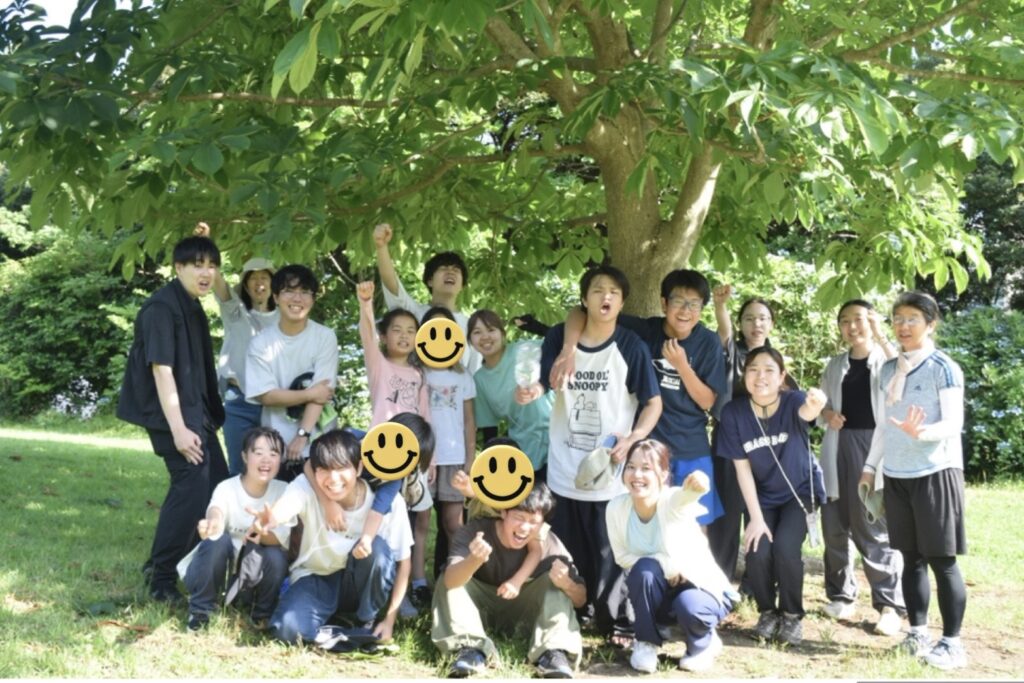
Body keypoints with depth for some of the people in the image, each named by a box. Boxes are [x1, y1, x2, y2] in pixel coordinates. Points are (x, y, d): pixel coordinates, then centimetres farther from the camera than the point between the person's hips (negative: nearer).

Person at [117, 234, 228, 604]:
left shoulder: (193, 307, 13)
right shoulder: (161, 308, -16)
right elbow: (161, 369, -22)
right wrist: (178, 429, -26)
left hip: (197, 410, 10)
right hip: (171, 413, -10)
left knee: (217, 485, 12)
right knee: (193, 484, -16)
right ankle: (161, 577, -5)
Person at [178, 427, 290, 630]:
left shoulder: (283, 492, -11)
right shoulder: (227, 488, -16)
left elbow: (281, 537, -25)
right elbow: (216, 509, -41)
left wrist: (260, 535, -49)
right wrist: (213, 522, -66)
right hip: (219, 569, -1)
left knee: (275, 556, -30)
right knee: (218, 539, -32)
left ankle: (263, 614, -3)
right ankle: (200, 611, -14)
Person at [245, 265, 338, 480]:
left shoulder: (325, 337, -5)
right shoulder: (261, 342, -3)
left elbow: (321, 392, -11)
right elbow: (266, 396, -7)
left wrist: (302, 435, -18)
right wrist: (309, 394, -11)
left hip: (317, 444, -1)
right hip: (276, 445, 1)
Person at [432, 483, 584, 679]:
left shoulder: (548, 544, -21)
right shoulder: (475, 531, -26)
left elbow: (580, 599, -17)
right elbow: (450, 581, -42)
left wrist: (566, 584, -42)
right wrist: (475, 560, -65)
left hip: (521, 609, 1)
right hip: (482, 606, 0)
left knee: (553, 582, -24)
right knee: (449, 580, -26)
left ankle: (554, 653, -34)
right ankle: (470, 649, -35)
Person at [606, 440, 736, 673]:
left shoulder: (673, 500, -26)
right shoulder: (616, 507, -15)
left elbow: (688, 493, -50)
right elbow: (622, 557, -8)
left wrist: (697, 484, -75)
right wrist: (663, 563, -24)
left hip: (700, 584, -3)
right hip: (657, 591, 3)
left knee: (690, 607, -36)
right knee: (644, 569, -31)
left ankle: (704, 643, 2)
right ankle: (646, 643, -6)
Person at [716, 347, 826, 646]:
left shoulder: (792, 400, -23)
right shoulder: (734, 412, -18)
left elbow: (806, 412, -50)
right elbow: (742, 468, -12)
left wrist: (815, 404, -75)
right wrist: (756, 518, -14)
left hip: (801, 489, -2)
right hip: (763, 495, 2)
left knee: (785, 548, -22)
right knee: (757, 552, -17)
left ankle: (792, 615, 4)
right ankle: (768, 612, 13)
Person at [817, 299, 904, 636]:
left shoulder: (885, 359, 5)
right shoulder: (835, 365, 16)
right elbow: (821, 406, 20)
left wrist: (880, 336, -21)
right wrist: (827, 415, -3)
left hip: (874, 447, -4)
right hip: (838, 449, 4)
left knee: (875, 528, -7)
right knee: (835, 526, 4)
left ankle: (889, 604, -3)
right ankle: (841, 595, 16)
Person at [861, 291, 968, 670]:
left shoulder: (944, 368, -7)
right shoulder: (889, 370, 11)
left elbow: (954, 424, -13)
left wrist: (920, 433, -30)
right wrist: (871, 466, 14)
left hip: (935, 473, -5)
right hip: (896, 476, 5)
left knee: (941, 559, -2)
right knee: (912, 557, 9)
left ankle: (951, 642, 4)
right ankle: (918, 633, 17)